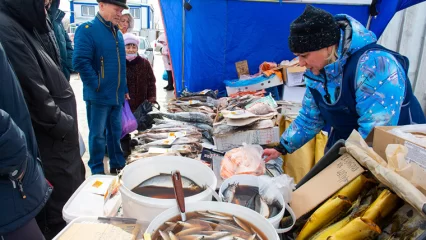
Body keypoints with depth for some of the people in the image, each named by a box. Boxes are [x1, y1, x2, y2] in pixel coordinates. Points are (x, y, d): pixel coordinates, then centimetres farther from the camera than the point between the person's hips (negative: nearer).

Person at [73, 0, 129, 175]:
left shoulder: (118, 34, 13)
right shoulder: (87, 30, -11)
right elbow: (80, 62, -18)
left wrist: (124, 89, 16)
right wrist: (97, 86, -17)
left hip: (117, 95, 7)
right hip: (98, 96, -7)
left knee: (115, 131, 16)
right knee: (97, 134, 4)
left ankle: (117, 164, 29)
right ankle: (97, 171, 17)